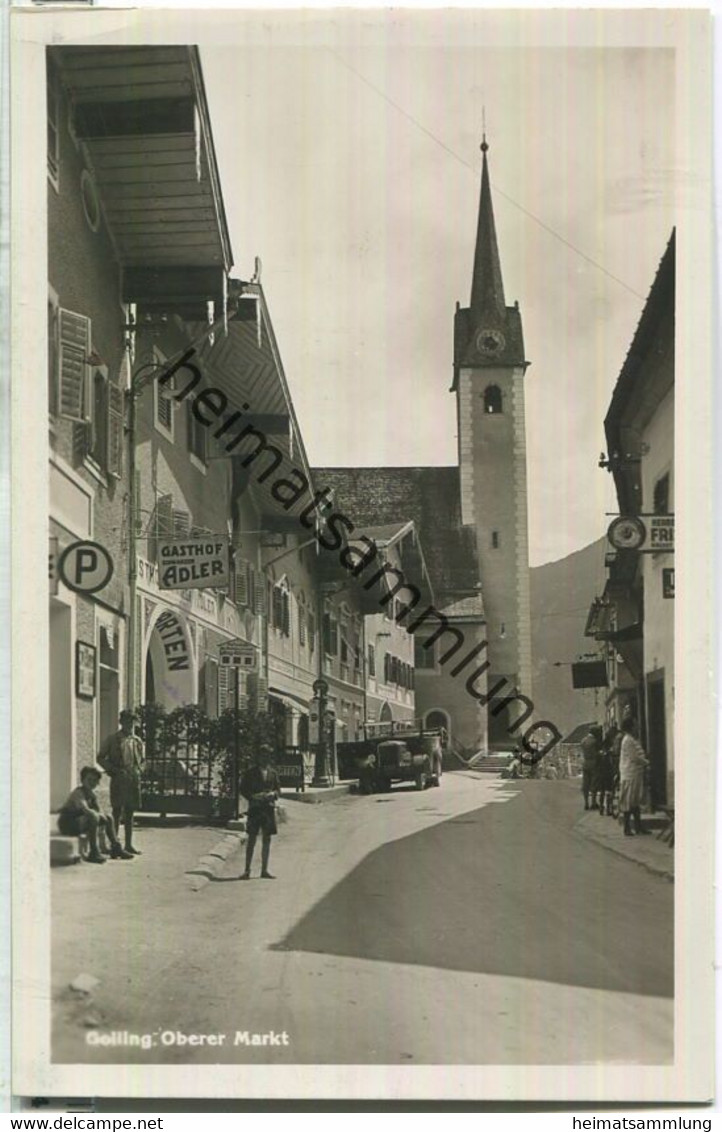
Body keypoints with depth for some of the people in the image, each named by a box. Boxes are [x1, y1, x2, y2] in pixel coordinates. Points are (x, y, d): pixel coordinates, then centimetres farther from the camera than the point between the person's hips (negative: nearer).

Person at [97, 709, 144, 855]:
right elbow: (101, 758, 1)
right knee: (117, 812, -4)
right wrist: (115, 770, -10)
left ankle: (128, 844, 14)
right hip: (118, 780, -4)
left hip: (134, 779, 4)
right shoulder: (113, 740, 0)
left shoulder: (137, 741, 13)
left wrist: (138, 771, 5)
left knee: (130, 812, 8)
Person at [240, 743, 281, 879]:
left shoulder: (272, 772, 12)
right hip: (254, 808, -4)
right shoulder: (251, 772, 1)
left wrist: (273, 794, -6)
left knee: (267, 839, 5)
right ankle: (247, 870, 0)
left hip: (269, 808, 4)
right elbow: (243, 789, 1)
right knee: (252, 838, -4)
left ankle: (264, 870, 11)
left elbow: (278, 788, 15)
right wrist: (253, 797, -15)